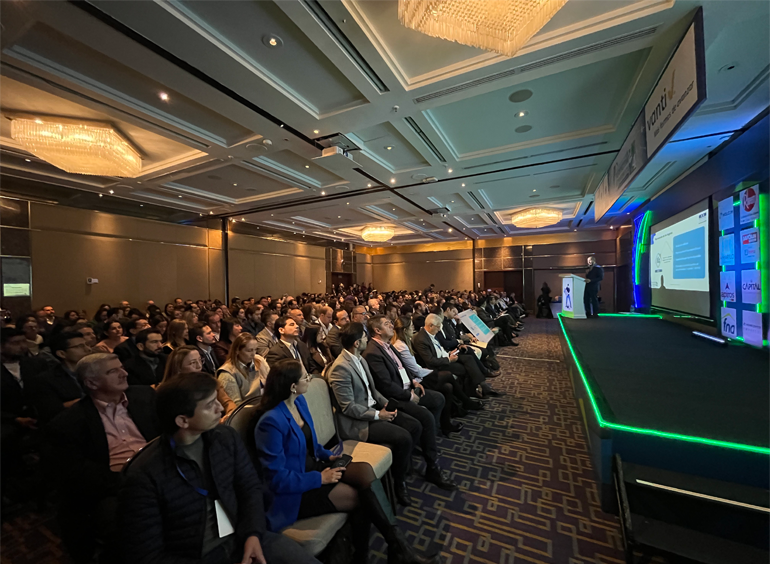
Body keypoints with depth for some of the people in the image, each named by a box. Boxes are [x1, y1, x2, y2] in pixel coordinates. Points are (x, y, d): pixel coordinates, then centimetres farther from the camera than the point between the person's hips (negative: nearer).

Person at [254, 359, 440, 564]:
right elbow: (277, 479, -22)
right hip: (293, 492, -7)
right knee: (364, 498, -18)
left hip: (312, 468, 7)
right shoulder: (271, 422, -26)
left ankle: (399, 547, -11)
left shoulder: (299, 402, 0)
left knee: (364, 470, -19)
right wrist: (319, 478, -19)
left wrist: (328, 456, 0)